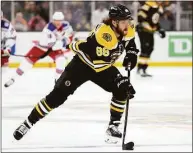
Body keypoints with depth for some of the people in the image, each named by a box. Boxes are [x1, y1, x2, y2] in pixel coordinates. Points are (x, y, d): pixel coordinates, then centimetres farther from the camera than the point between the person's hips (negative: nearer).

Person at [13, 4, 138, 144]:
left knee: (121, 91, -15)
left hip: (104, 67, 6)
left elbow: (130, 42, 12)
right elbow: (98, 65, -38)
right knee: (58, 95, -11)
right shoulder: (103, 34, -38)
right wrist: (122, 80, -39)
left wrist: (131, 54, -6)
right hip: (83, 64, -6)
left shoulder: (128, 29, -14)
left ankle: (113, 126, 0)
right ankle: (28, 123, 1)